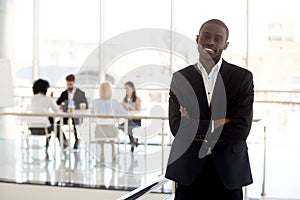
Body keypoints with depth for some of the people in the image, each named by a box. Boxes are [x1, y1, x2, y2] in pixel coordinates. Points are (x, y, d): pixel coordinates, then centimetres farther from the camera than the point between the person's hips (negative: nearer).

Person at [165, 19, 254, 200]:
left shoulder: (243, 77, -1)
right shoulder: (180, 77, 3)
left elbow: (241, 129, -11)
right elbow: (177, 126, -8)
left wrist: (196, 129, -9)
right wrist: (218, 123, -13)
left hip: (228, 171, 0)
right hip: (189, 171, 1)